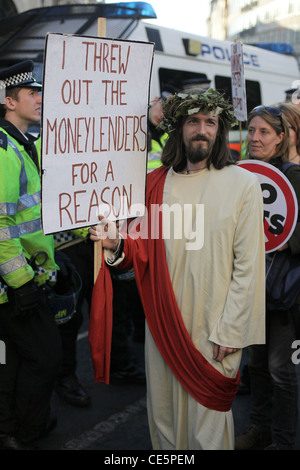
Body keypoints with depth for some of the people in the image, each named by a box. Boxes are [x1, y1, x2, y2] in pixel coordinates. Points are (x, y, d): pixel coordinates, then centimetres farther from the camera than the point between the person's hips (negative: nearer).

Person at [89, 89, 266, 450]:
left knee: (208, 421, 6)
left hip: (213, 329, -3)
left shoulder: (243, 184, -5)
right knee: (163, 413, 16)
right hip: (162, 323, 4)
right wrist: (117, 245, -12)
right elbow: (143, 249, 10)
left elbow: (248, 265, -7)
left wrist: (230, 331, -9)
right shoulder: (156, 183, 6)